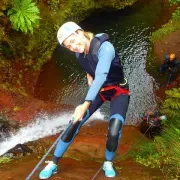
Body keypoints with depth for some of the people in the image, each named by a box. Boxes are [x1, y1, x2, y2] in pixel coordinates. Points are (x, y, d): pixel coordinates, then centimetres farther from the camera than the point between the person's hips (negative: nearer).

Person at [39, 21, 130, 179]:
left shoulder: (105, 48, -32)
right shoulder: (79, 53, -10)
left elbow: (101, 76, -44)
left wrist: (85, 105, -53)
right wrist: (88, 74, -3)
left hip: (119, 91, -5)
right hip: (99, 89, 5)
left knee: (114, 132, -23)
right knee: (74, 124, -8)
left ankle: (108, 163, 9)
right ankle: (53, 164, 6)